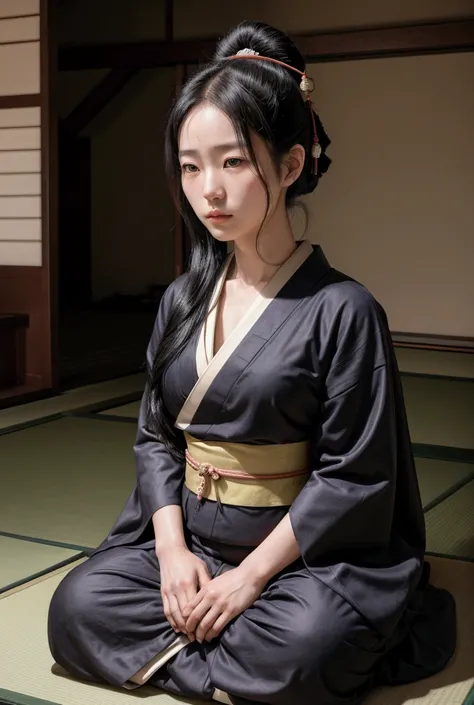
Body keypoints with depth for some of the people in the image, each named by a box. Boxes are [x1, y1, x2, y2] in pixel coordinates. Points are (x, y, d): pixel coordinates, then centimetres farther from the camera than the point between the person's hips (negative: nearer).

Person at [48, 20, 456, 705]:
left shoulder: (340, 310, -12)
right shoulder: (181, 300, 5)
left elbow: (351, 475, -13)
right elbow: (155, 436, 7)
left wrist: (251, 575, -15)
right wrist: (173, 550, -8)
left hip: (303, 550, -6)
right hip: (186, 538, 6)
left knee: (306, 640, -35)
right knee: (78, 605, -16)